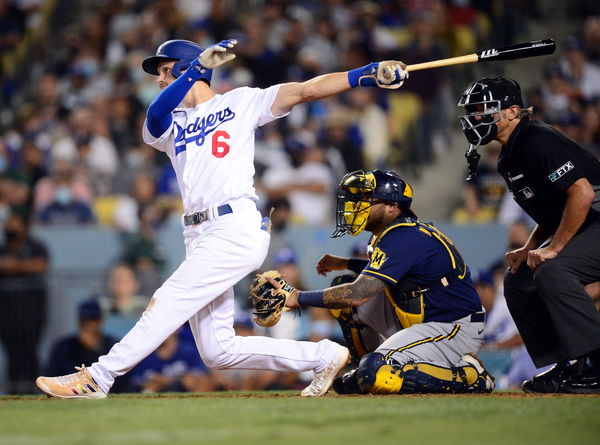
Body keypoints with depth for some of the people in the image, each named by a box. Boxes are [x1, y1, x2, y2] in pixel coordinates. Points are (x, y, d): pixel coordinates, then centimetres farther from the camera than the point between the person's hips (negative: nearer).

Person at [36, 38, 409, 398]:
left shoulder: (241, 103, 9)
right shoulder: (169, 124, 20)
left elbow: (305, 91, 0)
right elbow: (155, 116, -5)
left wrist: (369, 75, -12)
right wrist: (198, 66, -16)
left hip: (238, 229, -7)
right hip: (200, 236, 7)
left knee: (168, 304, -15)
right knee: (218, 352, 3)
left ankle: (97, 379, -14)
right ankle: (323, 355, 14)